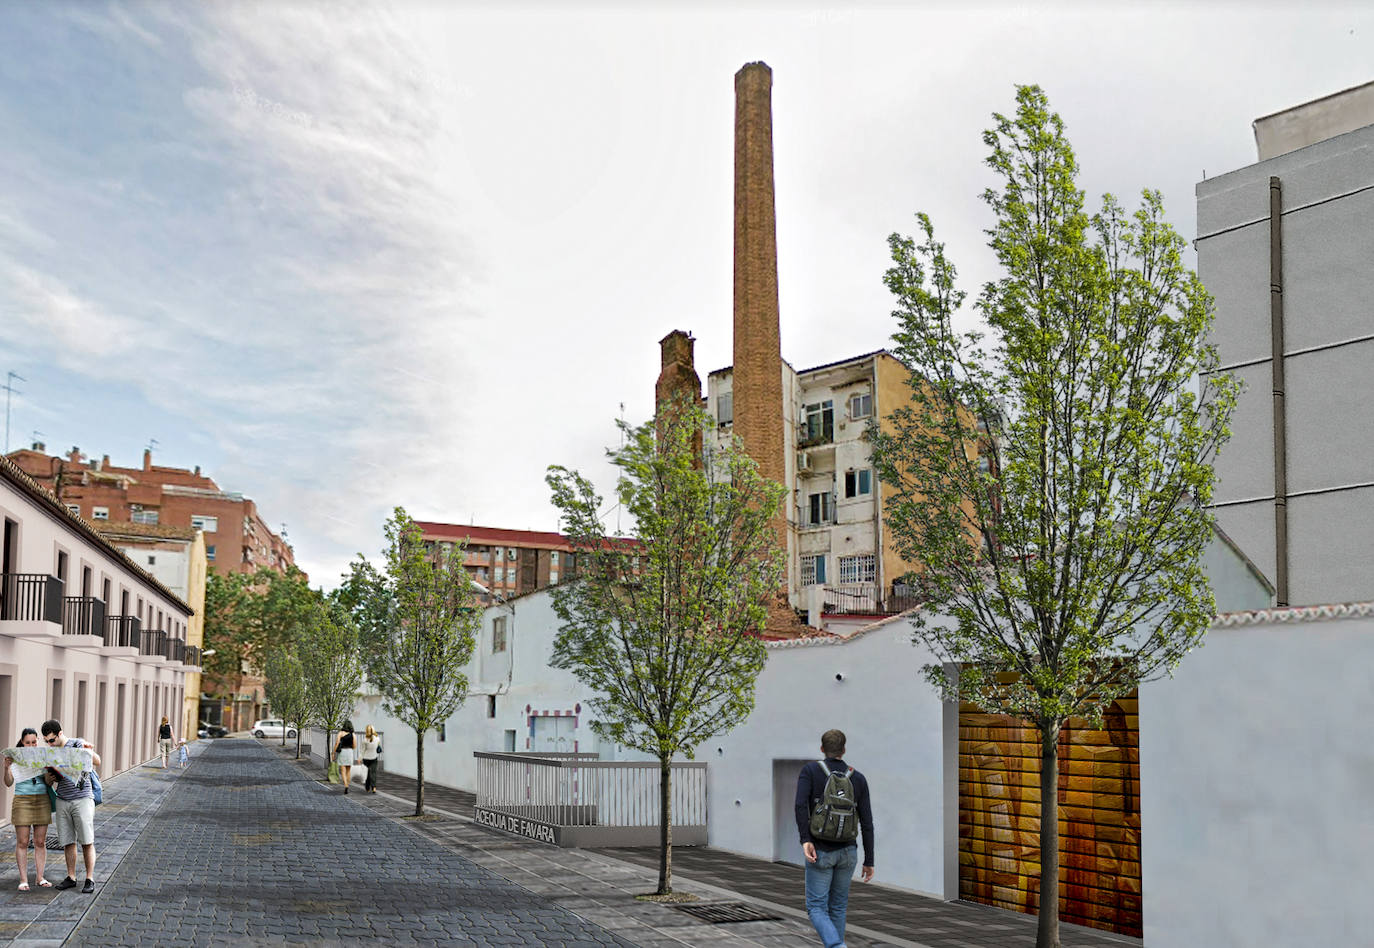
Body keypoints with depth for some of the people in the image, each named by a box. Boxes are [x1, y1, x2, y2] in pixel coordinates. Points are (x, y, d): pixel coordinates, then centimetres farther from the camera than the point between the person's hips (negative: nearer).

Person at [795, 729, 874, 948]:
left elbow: (800, 804, -22)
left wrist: (805, 840, -21)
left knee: (816, 908, 2)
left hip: (820, 852, -3)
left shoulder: (810, 770, -5)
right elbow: (867, 823, 0)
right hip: (847, 852, 3)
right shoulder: (858, 779, 2)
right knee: (838, 907, 17)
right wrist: (869, 861, 5)